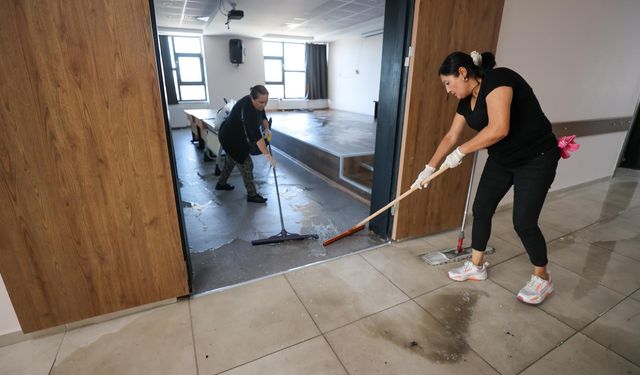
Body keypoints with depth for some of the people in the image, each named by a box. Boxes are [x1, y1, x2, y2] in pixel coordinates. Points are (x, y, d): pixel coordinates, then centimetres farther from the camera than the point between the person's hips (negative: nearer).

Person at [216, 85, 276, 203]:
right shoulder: (247, 109, -35)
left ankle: (221, 183, 41)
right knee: (246, 163, -5)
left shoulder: (257, 103, -9)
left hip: (236, 135, 10)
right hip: (231, 138, -10)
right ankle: (252, 195, 4)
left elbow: (263, 117, 4)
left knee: (231, 160, 23)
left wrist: (267, 129, -17)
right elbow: (256, 135, -41)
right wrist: (268, 155, -44)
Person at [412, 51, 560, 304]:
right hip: (501, 160, 8)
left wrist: (460, 152, -23)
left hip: (536, 160, -8)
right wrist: (429, 169, 10)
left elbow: (498, 128, -34)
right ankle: (476, 266, 23)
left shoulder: (497, 80, -22)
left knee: (524, 223, -4)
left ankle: (542, 280, 21)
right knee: (481, 210, 6)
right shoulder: (467, 100, 3)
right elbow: (450, 137, 8)